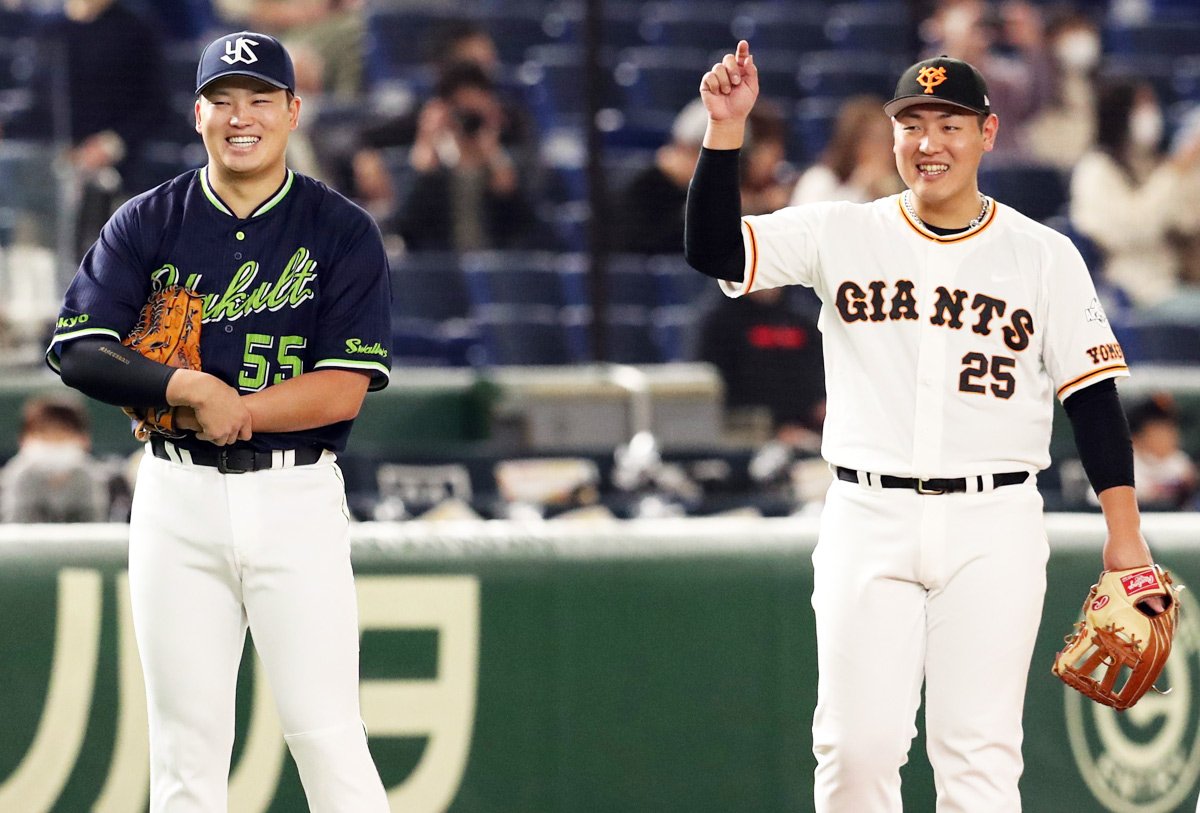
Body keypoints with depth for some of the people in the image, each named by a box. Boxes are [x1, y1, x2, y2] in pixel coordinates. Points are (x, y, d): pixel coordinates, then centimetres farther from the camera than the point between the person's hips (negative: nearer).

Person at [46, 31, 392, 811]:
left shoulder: (344, 232, 1)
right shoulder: (149, 223, 6)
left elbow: (343, 390, -7)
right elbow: (76, 346, -3)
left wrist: (231, 413, -14)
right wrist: (188, 388, -16)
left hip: (296, 496, -2)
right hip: (178, 495, 2)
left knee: (326, 733, -8)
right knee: (185, 743, 3)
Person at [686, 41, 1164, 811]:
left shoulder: (1044, 255, 4)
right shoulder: (841, 235, 5)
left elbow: (1093, 394, 4)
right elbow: (714, 249, -5)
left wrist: (1125, 531, -3)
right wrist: (727, 130, -17)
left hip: (994, 527, -1)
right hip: (869, 520, 1)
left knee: (980, 750, -5)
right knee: (857, 746, -2)